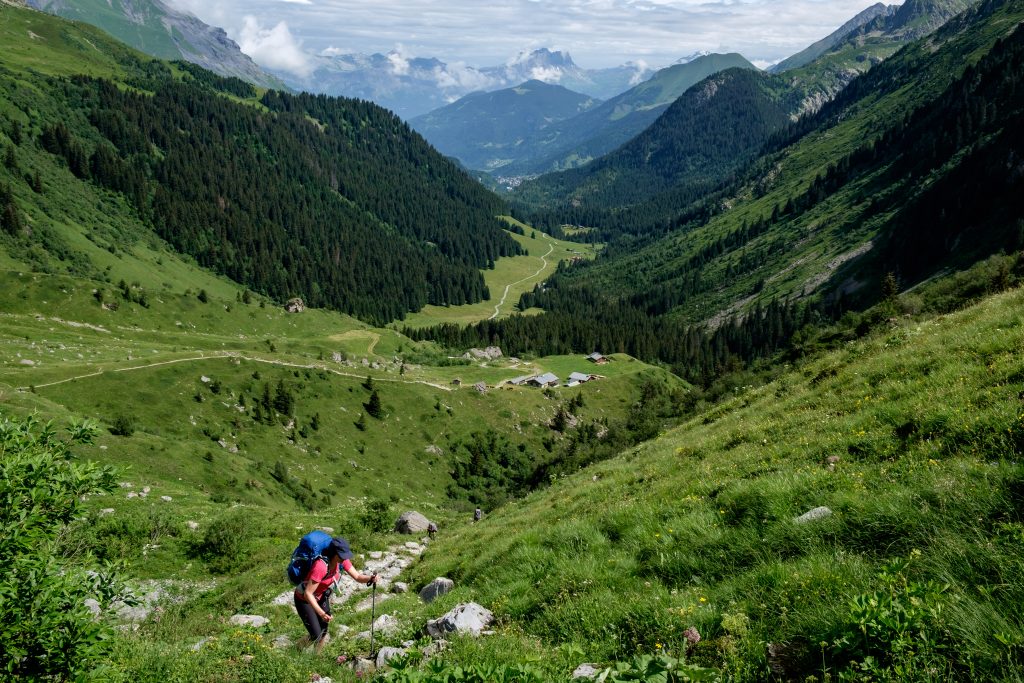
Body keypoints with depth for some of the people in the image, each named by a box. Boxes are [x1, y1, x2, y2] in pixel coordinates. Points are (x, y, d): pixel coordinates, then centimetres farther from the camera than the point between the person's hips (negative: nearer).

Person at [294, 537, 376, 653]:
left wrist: (370, 578, -38)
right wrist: (321, 613, -44)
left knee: (323, 633, 7)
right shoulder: (321, 566, -39)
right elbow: (307, 594, -37)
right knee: (316, 636, -8)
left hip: (321, 597, 6)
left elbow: (358, 577, -17)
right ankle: (298, 649, 23)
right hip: (304, 599, -6)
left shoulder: (342, 560, -18)